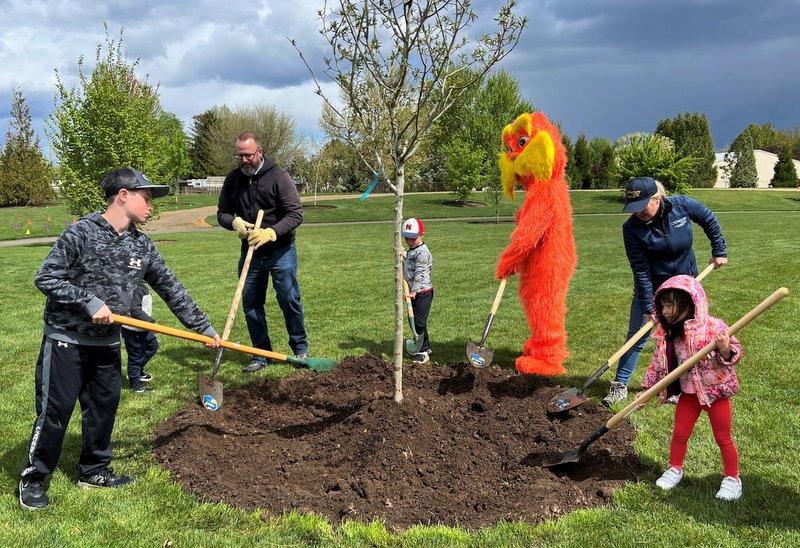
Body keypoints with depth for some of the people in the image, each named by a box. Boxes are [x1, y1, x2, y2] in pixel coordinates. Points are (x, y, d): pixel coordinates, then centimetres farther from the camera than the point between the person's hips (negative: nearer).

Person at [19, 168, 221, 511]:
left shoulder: (143, 246, 2)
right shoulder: (81, 232, -15)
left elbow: (171, 289, 7)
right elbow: (45, 278, -14)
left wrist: (203, 327, 8)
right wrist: (90, 301, -22)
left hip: (107, 343, 6)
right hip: (66, 339, -6)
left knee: (104, 406, 12)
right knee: (54, 410, 1)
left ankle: (93, 470, 30)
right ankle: (33, 478, 19)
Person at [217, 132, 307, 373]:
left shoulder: (278, 176, -12)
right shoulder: (233, 179, 3)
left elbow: (295, 214, -15)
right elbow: (222, 213, 9)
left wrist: (271, 232, -29)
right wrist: (235, 222, -14)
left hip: (280, 251, -4)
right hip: (250, 252, 5)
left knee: (289, 301, 1)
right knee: (251, 305, 8)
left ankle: (300, 349, 20)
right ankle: (261, 355, 20)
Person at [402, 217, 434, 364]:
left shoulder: (422, 252, -16)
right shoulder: (410, 251, 14)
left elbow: (419, 273, -22)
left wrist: (414, 291, -26)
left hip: (423, 292, -10)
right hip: (414, 292, 10)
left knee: (419, 322, -6)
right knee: (413, 321, 14)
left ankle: (423, 352, 4)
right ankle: (425, 347, 26)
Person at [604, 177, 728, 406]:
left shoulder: (682, 205, -19)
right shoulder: (632, 229, -23)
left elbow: (709, 221, 2)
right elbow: (641, 270, -21)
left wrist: (719, 251, 3)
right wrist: (649, 306, -21)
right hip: (650, 285, -1)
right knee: (637, 334, -1)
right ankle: (620, 385, 7)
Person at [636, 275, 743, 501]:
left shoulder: (713, 327, -21)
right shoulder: (667, 334, -6)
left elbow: (735, 352, -15)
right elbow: (658, 363, 3)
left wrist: (725, 350, -38)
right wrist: (646, 390, 5)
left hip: (716, 391, -4)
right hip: (688, 392, 5)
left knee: (723, 438, 9)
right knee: (679, 434, 13)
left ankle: (732, 478, 26)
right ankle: (675, 469, 34)